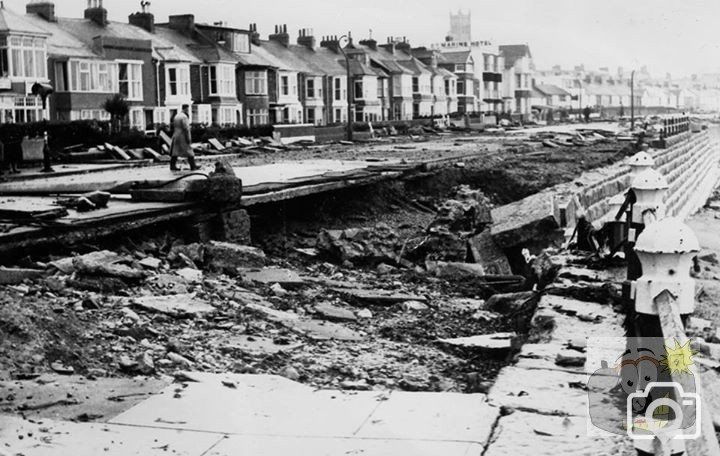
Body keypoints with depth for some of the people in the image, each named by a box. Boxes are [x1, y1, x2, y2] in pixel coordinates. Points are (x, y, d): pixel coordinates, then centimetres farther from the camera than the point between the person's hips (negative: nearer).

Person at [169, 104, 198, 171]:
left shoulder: (176, 116, 13)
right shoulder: (184, 117, -15)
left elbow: (174, 127, 16)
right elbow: (186, 128, -20)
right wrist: (188, 138, -19)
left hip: (175, 136, 9)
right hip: (183, 137, -9)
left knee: (175, 151, 7)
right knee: (189, 152, -1)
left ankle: (172, 166, 4)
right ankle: (193, 166, 2)